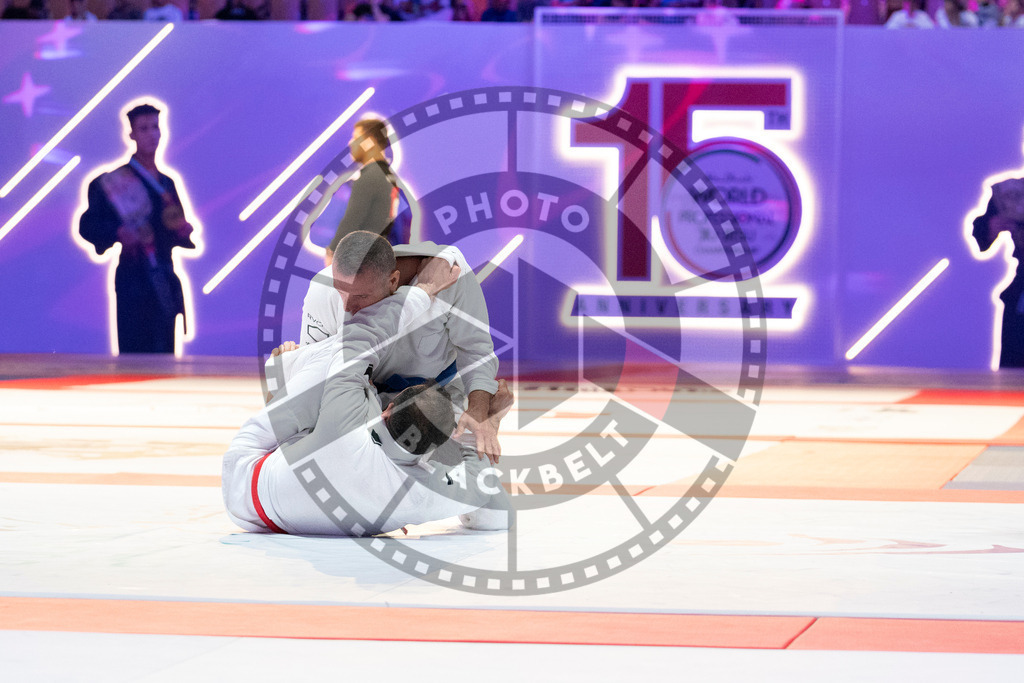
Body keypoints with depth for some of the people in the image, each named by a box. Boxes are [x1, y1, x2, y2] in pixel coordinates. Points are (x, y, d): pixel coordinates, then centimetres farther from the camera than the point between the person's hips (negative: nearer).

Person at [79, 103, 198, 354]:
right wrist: (117, 233, -22)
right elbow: (88, 225, -5)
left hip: (165, 283, 6)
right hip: (133, 282, -6)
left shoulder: (167, 183, 19)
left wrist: (184, 232, 4)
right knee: (135, 352, -12)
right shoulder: (115, 181, -1)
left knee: (163, 357, 3)